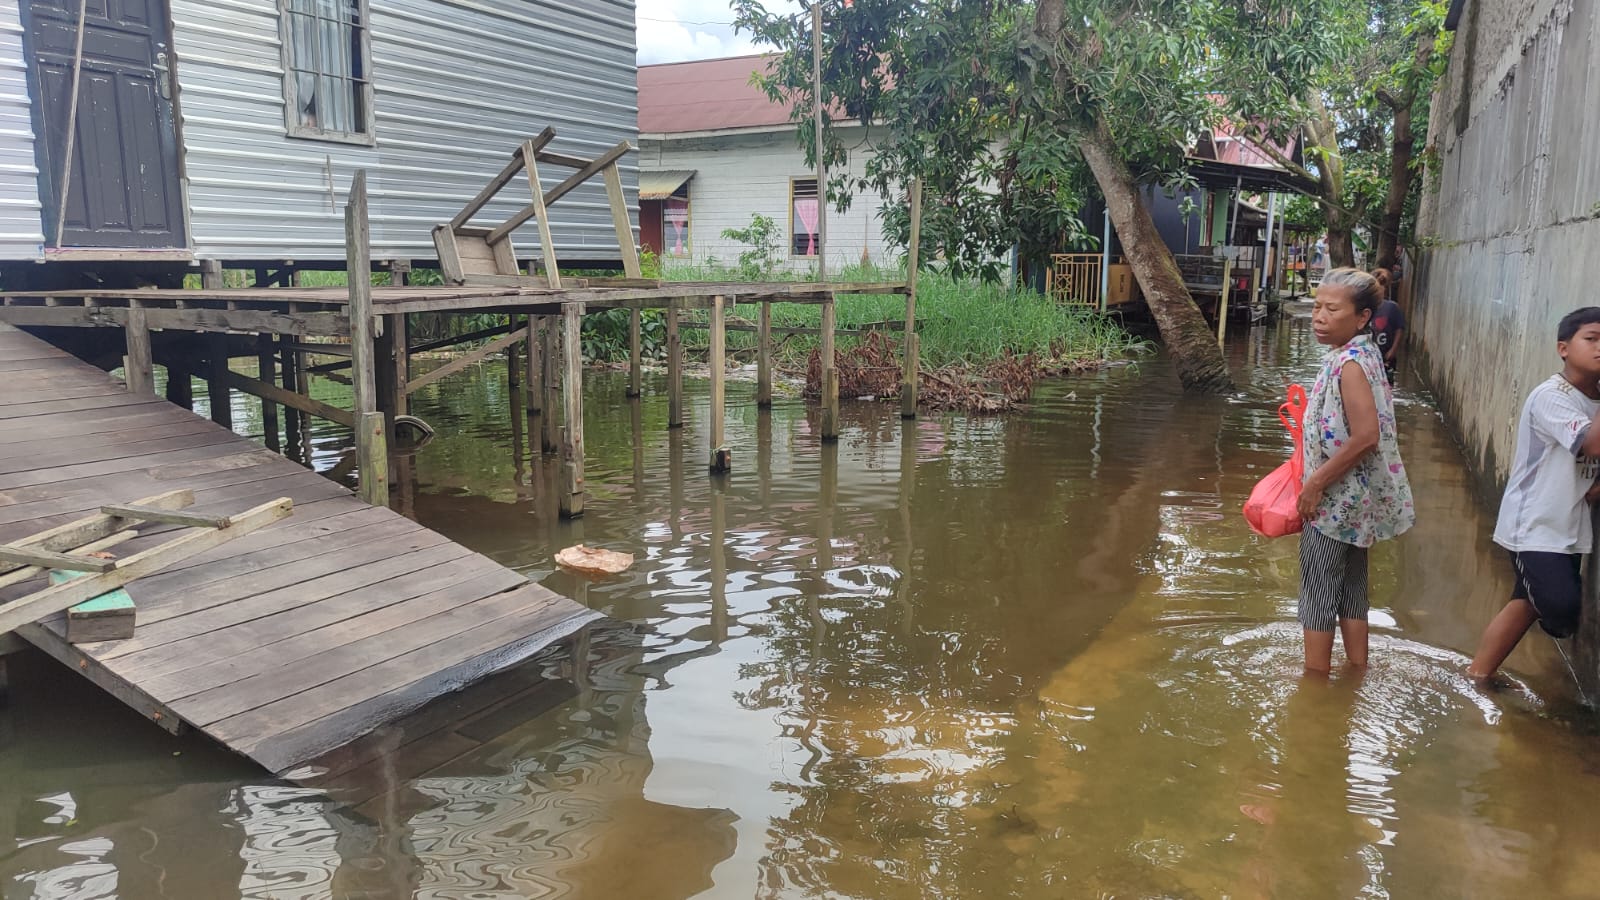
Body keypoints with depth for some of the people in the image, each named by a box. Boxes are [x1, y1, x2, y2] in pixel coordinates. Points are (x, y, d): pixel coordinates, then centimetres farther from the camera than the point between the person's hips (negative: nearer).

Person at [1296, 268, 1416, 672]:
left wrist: (1315, 483, -21)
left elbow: (1366, 436, -28)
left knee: (1317, 594, 2)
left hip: (1336, 497, -10)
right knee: (1351, 590, 18)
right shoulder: (1362, 354, 8)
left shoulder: (1350, 363, -21)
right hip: (1354, 497, 10)